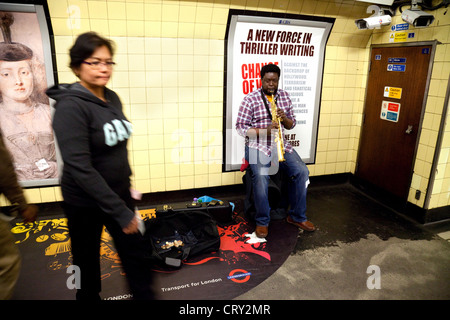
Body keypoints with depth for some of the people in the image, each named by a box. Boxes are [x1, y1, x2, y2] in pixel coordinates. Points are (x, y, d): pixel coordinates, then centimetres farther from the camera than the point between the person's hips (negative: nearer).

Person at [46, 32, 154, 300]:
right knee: (88, 261, 17)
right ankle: (89, 295, 44)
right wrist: (119, 211, -26)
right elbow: (80, 168, -26)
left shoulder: (112, 98, 0)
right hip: (85, 202, -5)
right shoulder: (70, 106, -20)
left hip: (119, 193, 6)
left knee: (136, 253, 14)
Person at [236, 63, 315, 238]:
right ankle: (262, 221, -7)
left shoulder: (284, 96, 10)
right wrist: (265, 131, -20)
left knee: (302, 172, -14)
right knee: (261, 177, -30)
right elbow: (241, 127, -8)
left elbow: (291, 124, 15)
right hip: (257, 146, -4)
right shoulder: (250, 99, -5)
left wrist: (284, 118, -10)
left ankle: (297, 216, 5)